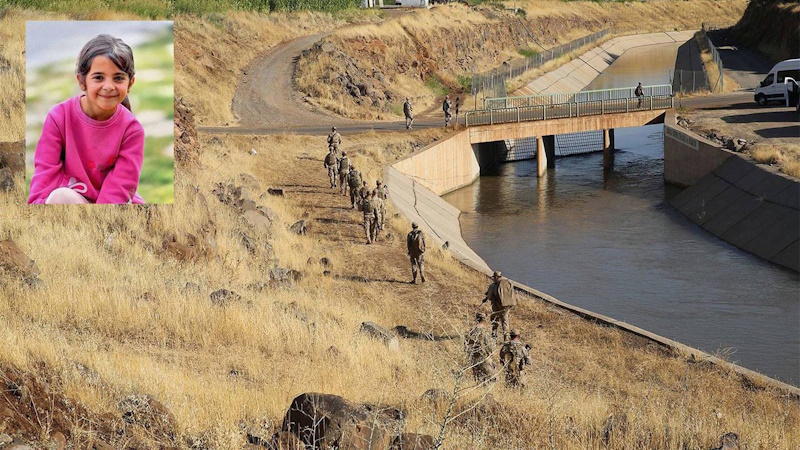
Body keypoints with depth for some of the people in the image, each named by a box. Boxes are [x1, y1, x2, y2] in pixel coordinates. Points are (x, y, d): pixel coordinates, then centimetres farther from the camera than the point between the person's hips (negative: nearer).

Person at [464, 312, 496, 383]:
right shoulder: (484, 332, -17)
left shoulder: (469, 333, 1)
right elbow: (491, 348, -14)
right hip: (484, 359, -6)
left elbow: (465, 349, 8)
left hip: (473, 360, 6)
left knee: (478, 380, 15)